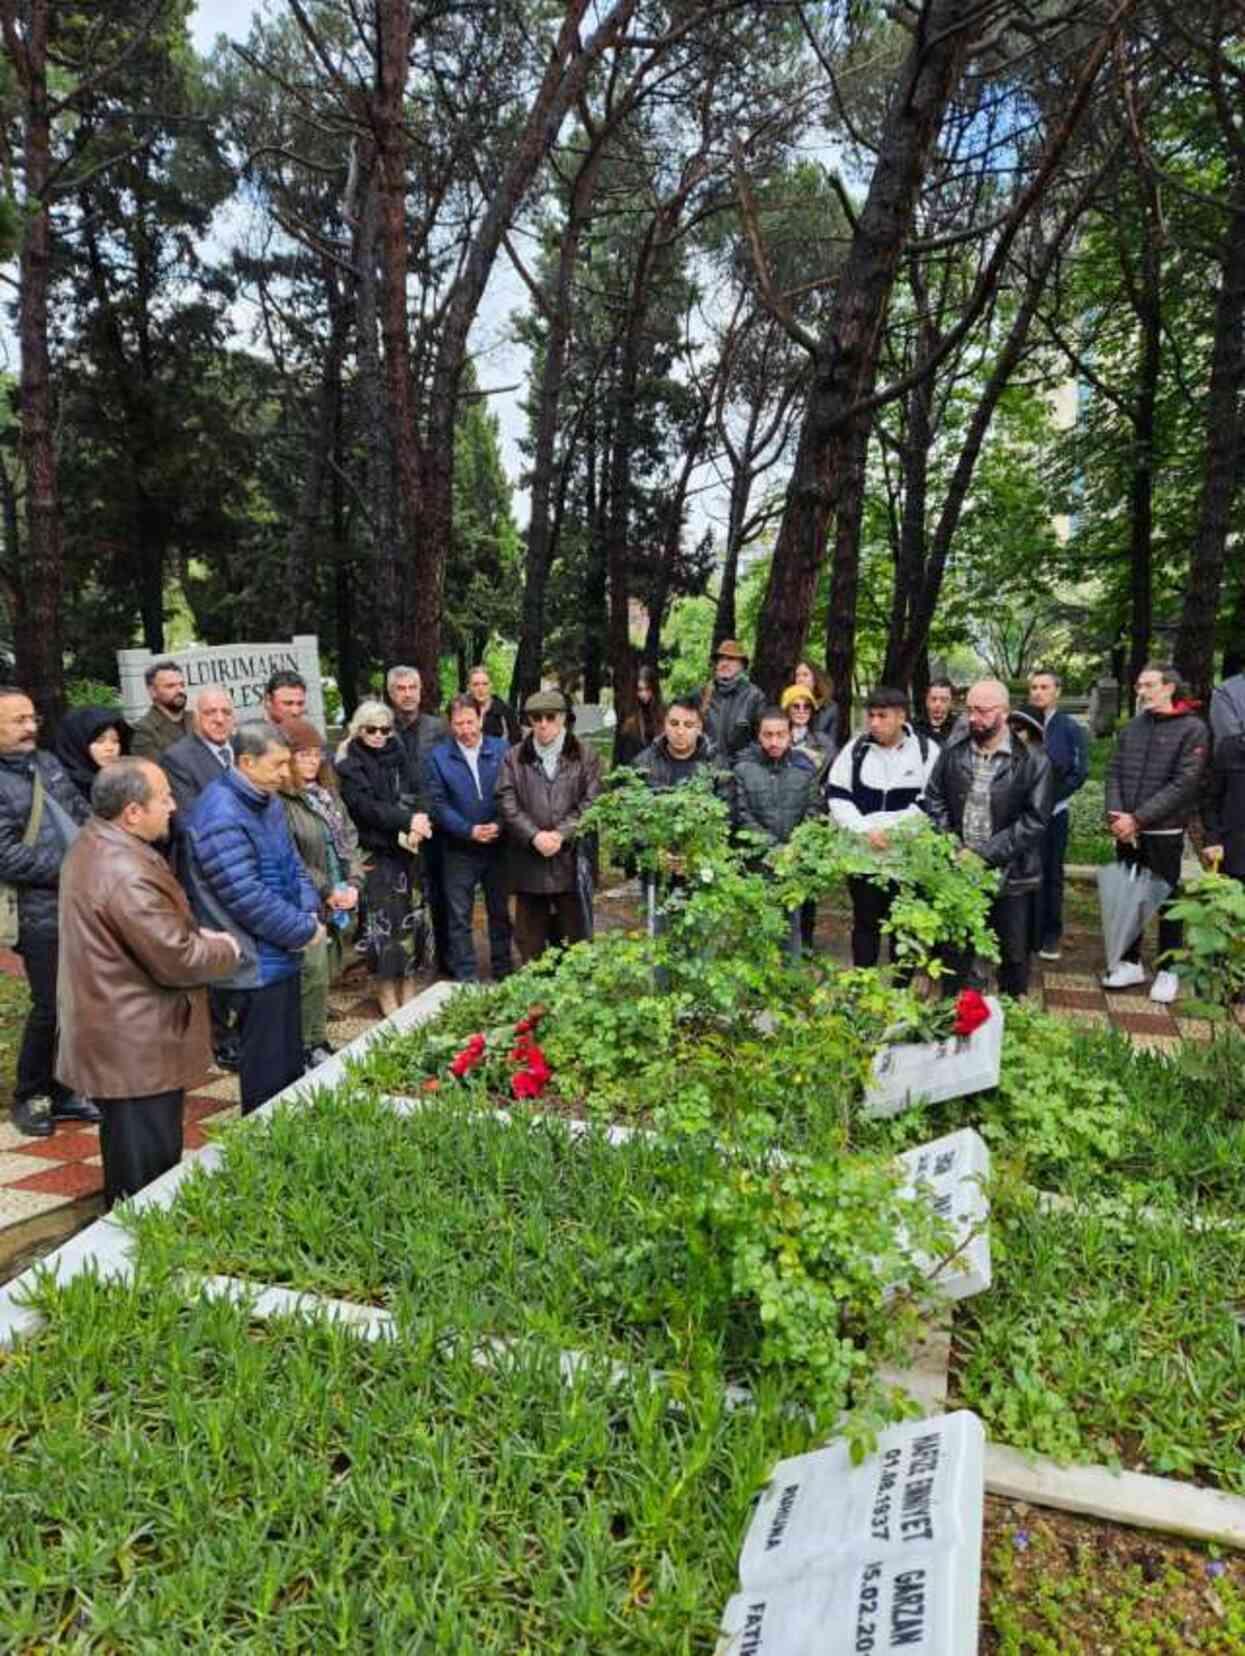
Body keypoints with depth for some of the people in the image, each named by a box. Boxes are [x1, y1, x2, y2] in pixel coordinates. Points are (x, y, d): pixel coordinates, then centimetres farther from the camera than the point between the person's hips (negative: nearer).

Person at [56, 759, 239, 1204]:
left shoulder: (93, 843, 5)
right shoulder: (127, 874, -28)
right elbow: (180, 962, -24)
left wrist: (196, 934, 5)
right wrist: (226, 948, -6)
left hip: (114, 1035, 10)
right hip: (138, 1049, -10)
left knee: (130, 1162, 25)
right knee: (148, 1173, 5)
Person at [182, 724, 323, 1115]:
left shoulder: (267, 801, 8)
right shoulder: (221, 815, -22)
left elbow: (292, 863, 15)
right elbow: (246, 896, -24)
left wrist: (310, 912, -2)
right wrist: (304, 931, -15)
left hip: (282, 956, 9)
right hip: (257, 962, -9)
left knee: (290, 1059, 19)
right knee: (268, 1070, 2)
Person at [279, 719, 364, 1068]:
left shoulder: (328, 794, 13)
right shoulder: (279, 800, -13)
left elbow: (350, 840, 13)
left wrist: (353, 884, -1)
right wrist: (327, 891, -11)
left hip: (341, 906, 7)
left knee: (328, 972, 11)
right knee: (313, 974, -5)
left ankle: (317, 1039, 24)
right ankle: (312, 1047, 10)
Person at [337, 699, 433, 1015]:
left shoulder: (397, 755, 12)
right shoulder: (349, 764, -3)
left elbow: (415, 794, 4)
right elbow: (365, 806, -15)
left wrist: (416, 825, -15)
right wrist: (407, 820, -22)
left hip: (406, 849, 5)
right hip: (374, 853, -4)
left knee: (410, 915, 6)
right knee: (382, 919, -4)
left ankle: (407, 983, 17)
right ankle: (387, 992, 7)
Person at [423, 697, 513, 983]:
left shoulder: (501, 750, -1)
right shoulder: (437, 757, -2)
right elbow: (438, 804, -6)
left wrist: (499, 825, -15)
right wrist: (470, 830, -15)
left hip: (498, 844, 1)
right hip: (459, 849, -1)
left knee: (500, 911, 13)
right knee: (460, 916, 4)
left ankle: (504, 971, 27)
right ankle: (465, 978, 14)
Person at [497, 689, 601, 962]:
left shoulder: (584, 755, 4)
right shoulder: (514, 758, 8)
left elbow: (591, 801, -3)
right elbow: (507, 803, 0)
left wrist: (561, 834, -13)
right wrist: (535, 836, -13)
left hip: (571, 858, -1)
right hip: (528, 860, 1)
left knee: (576, 933, 5)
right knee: (530, 939, 8)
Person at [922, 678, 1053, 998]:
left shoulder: (1032, 759, -11)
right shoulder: (953, 748, 0)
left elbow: (1035, 819, -13)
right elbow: (934, 798, 7)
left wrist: (986, 854, -17)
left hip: (1009, 875, -2)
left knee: (1013, 953, 14)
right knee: (954, 948, 15)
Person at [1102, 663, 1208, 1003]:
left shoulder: (1192, 729, -7)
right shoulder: (1132, 727, 9)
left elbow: (1184, 784, -14)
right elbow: (1113, 772, 7)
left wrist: (1138, 818, -18)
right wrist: (1115, 814, -10)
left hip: (1165, 832, -5)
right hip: (1126, 831, 5)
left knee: (1167, 901, 6)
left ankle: (1168, 970, 19)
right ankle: (1131, 963, 24)